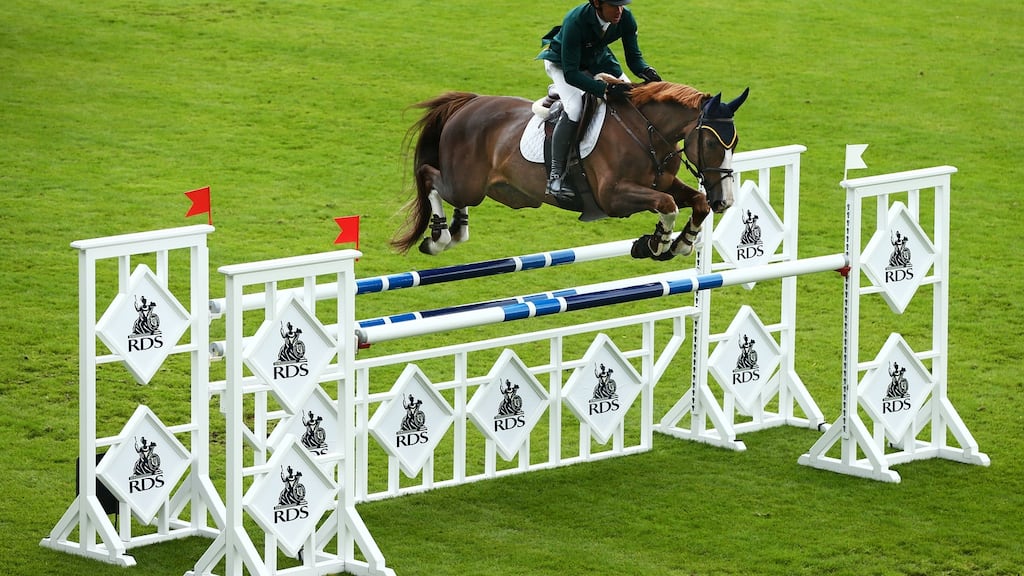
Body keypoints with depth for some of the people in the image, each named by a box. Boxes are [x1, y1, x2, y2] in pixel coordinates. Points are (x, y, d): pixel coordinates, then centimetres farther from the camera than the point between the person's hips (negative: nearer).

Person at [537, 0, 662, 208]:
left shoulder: (625, 18, -24)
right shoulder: (576, 21, -40)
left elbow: (633, 57, -13)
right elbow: (571, 73, -40)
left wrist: (646, 72, -37)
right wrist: (605, 90, -50)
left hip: (598, 60, 7)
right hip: (562, 63, -7)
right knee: (574, 108, -29)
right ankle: (555, 176, -21)